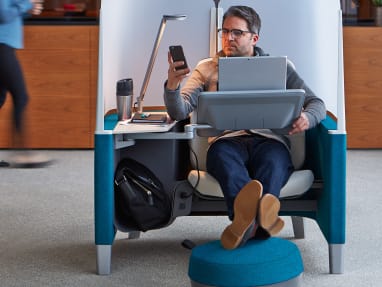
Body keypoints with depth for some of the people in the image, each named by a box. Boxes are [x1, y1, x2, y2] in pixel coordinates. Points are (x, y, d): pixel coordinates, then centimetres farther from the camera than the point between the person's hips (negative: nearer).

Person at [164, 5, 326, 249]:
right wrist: (172, 86, -15)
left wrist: (307, 118, -10)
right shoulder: (207, 69, 21)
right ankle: (259, 218, -67)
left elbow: (316, 103, 16)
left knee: (272, 163, -37)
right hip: (227, 139, 0)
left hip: (269, 139, 1)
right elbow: (180, 112, 8)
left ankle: (246, 222, -65)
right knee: (225, 158, -38)